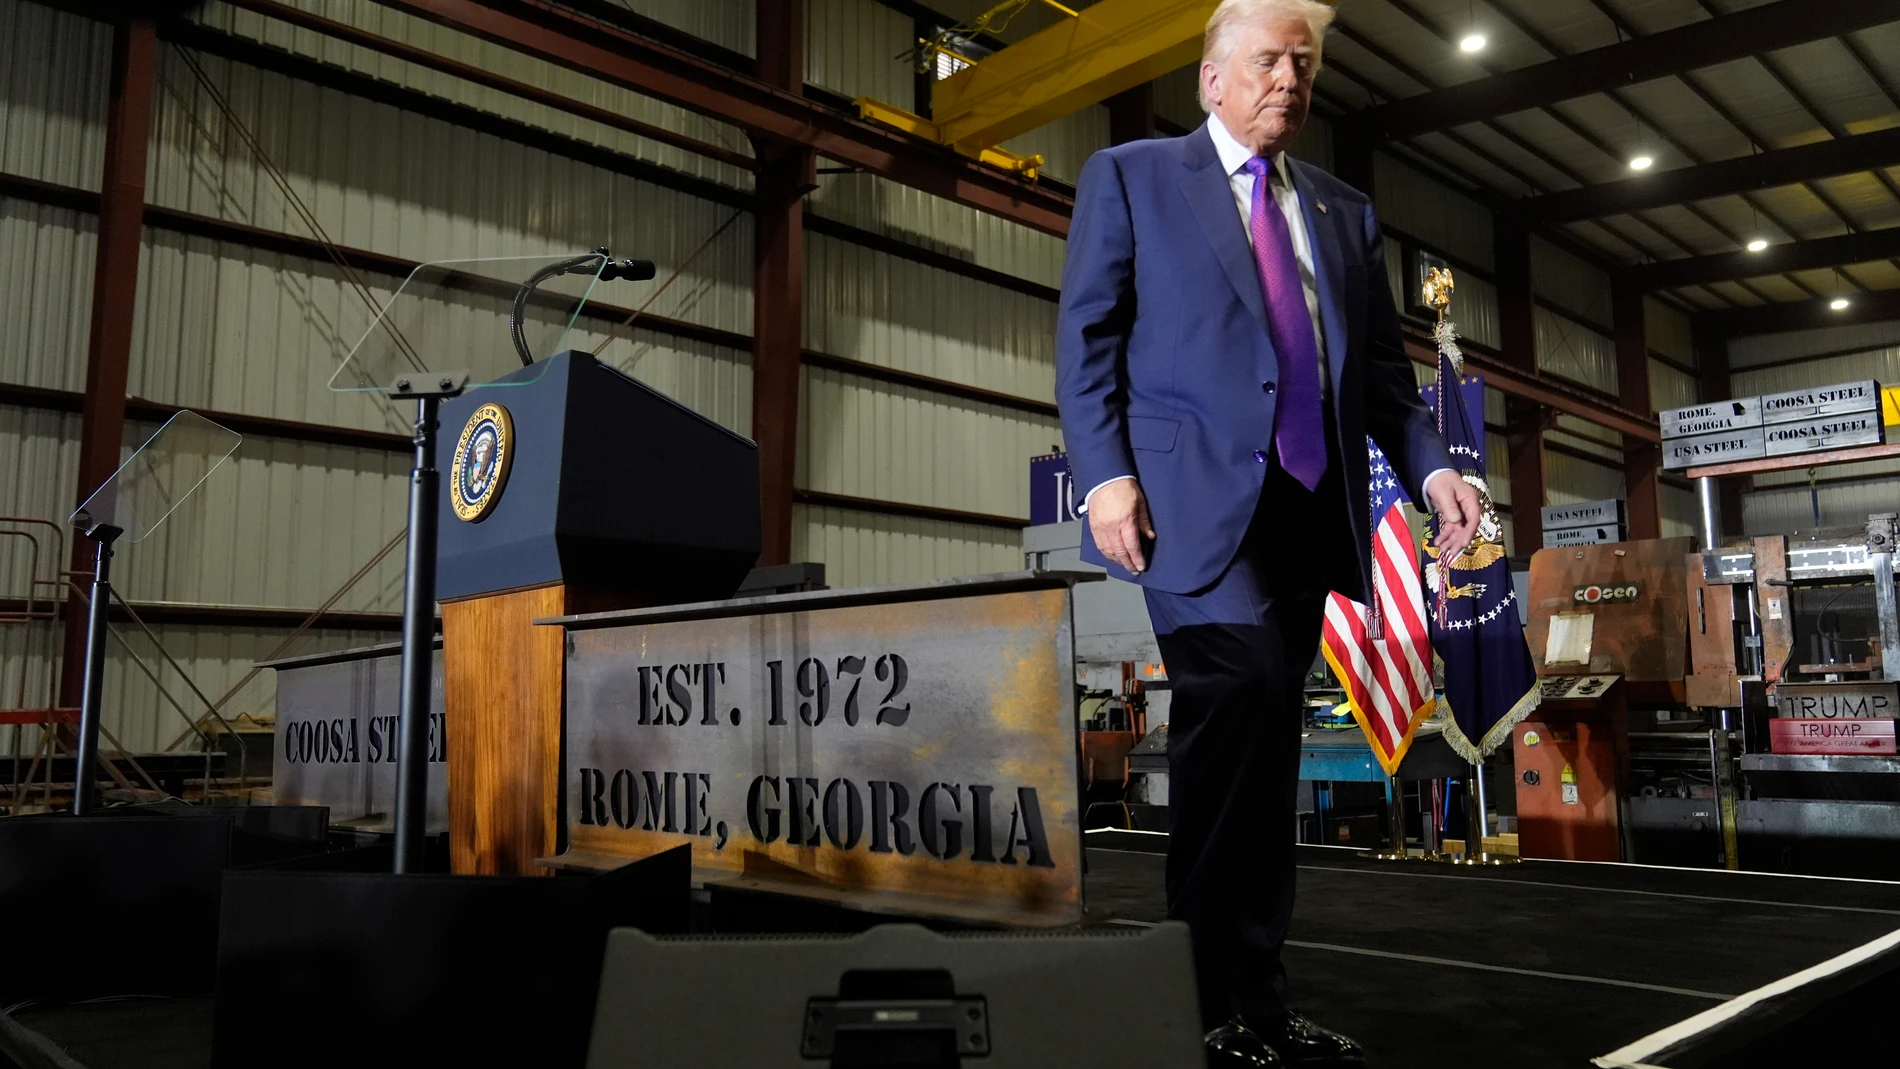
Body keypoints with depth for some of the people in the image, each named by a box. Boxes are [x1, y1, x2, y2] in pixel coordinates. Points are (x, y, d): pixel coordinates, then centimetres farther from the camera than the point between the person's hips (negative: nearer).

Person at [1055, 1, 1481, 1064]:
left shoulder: (1347, 212, 23)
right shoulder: (1131, 176, 11)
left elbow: (1383, 365, 20)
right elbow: (1086, 337, 2)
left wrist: (1432, 466, 2)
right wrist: (1106, 474, -11)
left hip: (1307, 506, 5)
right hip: (1194, 494, -4)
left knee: (1264, 738, 6)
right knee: (1245, 681, -23)